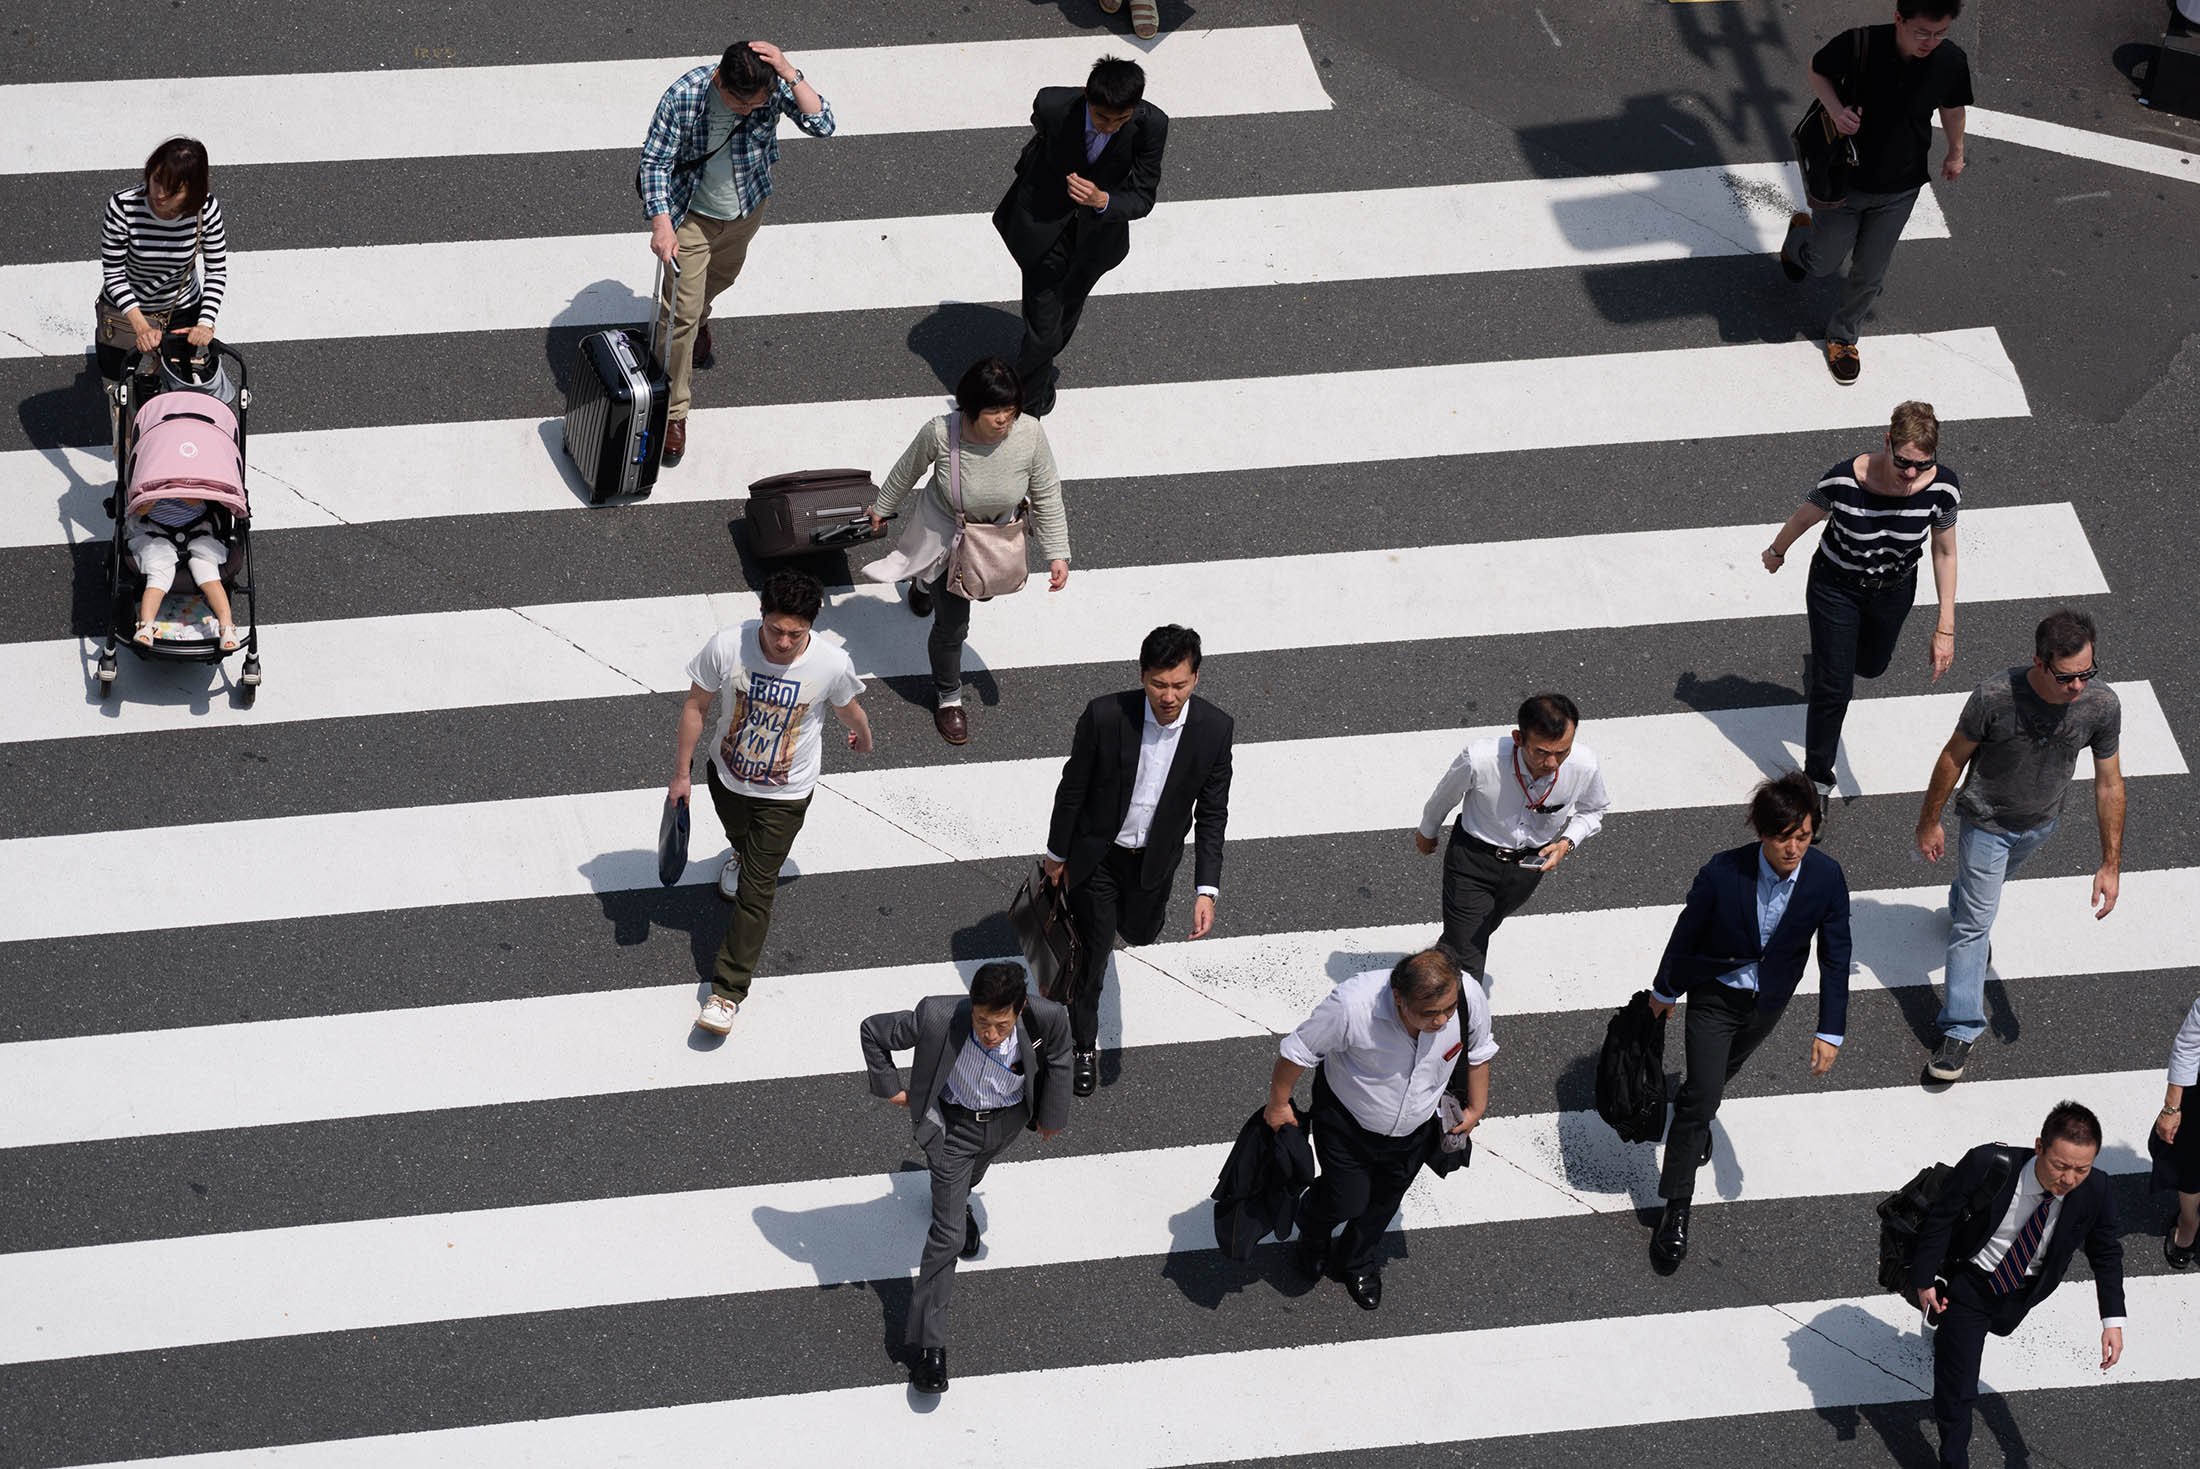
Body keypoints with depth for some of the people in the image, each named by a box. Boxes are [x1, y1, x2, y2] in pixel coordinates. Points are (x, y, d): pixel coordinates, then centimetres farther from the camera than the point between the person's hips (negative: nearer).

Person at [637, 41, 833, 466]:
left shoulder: (773, 89, -27)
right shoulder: (683, 97, -34)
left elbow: (822, 125, -35)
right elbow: (655, 161, -26)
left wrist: (791, 75, -46)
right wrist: (661, 224, -37)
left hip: (746, 208, 4)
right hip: (692, 215, -4)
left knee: (722, 275, 32)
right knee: (683, 312, -3)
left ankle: (698, 319, 66)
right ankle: (673, 411, 10)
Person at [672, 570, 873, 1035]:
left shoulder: (832, 664, -29)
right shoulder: (727, 647, -29)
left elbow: (847, 710, -5)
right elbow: (696, 705, -12)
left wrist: (863, 739, 16)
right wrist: (682, 772, -4)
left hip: (786, 792, -2)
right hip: (727, 774, 2)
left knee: (755, 891, -1)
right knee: (740, 836, 33)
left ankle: (728, 991, 11)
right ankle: (743, 856, 71)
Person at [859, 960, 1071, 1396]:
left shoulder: (1047, 1020, -33)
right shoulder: (938, 1019, -38)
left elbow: (1057, 1060, -7)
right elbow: (874, 1031, -19)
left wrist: (1050, 1115, 5)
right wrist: (889, 1085, -12)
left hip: (1007, 1122, 3)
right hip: (954, 1124, -3)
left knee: (969, 1177, 36)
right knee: (949, 1236, -5)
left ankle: (958, 1200, 74)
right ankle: (929, 1345, 4)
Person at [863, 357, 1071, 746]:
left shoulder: (1029, 434, -32)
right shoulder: (940, 433, -34)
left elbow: (1046, 495, -16)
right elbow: (908, 470, -12)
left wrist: (1057, 554, -13)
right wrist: (882, 508, 5)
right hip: (945, 535, -3)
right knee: (952, 624, 3)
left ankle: (925, 583, 71)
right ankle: (947, 697, 33)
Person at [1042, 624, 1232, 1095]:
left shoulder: (1214, 729, -23)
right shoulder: (1105, 716, -29)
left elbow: (1211, 813, -11)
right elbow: (1073, 787, -13)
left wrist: (1207, 889, -14)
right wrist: (1057, 853, -1)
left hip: (1156, 857, 3)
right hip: (1097, 854, -3)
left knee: (1140, 931, 27)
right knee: (1092, 954, 7)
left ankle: (1129, 911, 64)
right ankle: (1085, 1046, 31)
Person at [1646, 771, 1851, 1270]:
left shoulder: (1826, 878, -25)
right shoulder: (1723, 874, -32)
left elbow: (1835, 957, -13)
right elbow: (1686, 934, -14)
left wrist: (1830, 1031, -12)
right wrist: (1664, 991, 1)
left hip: (1769, 1001, 4)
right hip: (1715, 995, -4)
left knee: (1721, 1072, 29)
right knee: (1703, 1095, -7)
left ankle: (1691, 1115, 63)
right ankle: (1675, 1210, 6)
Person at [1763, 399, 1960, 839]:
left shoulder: (1942, 487, -29)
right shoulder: (1844, 481, -35)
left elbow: (1944, 553, -13)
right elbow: (1804, 516, -12)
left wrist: (1945, 628, -12)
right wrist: (1776, 551, 8)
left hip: (1893, 590, 3)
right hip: (1835, 586, -3)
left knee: (1871, 666, 28)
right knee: (1833, 687, -1)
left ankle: (1834, 657, 65)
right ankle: (1817, 783, 19)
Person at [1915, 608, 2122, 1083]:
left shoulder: (2101, 705, -28)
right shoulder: (1995, 698, -37)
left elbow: (2109, 783, -15)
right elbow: (1953, 758, -19)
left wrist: (2111, 863, -12)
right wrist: (1929, 823, -7)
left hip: (2040, 822, 4)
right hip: (1986, 821, -4)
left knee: (1991, 882, 33)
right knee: (1976, 922, 2)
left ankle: (1961, 907, 66)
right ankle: (1961, 1030, 13)